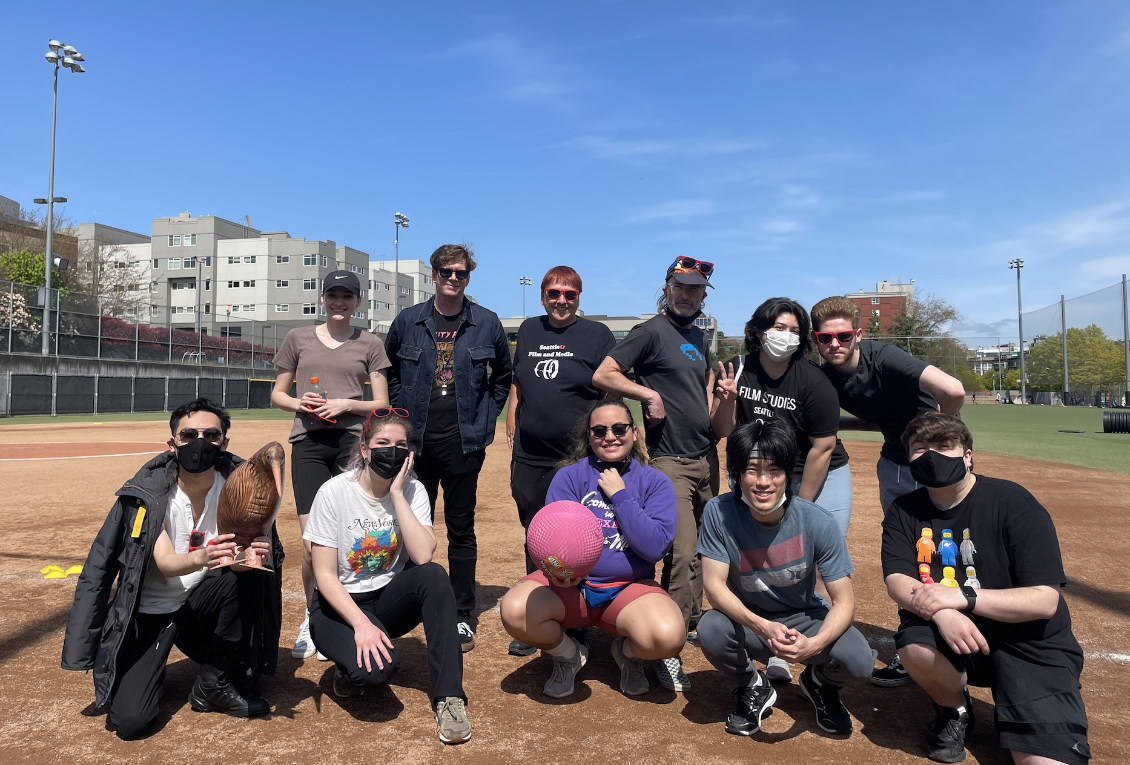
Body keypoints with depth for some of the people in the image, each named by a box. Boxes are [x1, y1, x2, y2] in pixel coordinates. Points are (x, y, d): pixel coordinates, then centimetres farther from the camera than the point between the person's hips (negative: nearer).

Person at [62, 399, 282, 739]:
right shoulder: (148, 493, -19)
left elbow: (242, 554, -22)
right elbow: (166, 563, -29)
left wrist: (253, 554, -47)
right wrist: (201, 558, -53)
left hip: (202, 604, 3)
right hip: (149, 612, -2)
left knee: (251, 572, -29)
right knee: (129, 720, -19)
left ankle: (215, 683, -11)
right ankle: (152, 669, 17)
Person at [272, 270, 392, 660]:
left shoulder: (369, 343, 10)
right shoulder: (298, 338, 13)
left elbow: (382, 404, 7)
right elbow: (277, 395, 17)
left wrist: (346, 404, -9)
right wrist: (298, 403, -4)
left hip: (354, 442, 0)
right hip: (308, 442, 1)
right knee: (313, 543, -5)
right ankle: (311, 618, 17)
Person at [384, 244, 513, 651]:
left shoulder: (486, 323, 2)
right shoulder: (408, 320, 4)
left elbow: (503, 375, 14)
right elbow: (387, 370, 17)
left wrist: (485, 417, 6)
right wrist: (402, 412, 9)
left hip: (463, 443, -1)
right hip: (416, 441, 1)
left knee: (461, 529, 5)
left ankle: (462, 616, 15)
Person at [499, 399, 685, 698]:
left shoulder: (655, 482, 0)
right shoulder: (570, 476, 2)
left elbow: (655, 547, -13)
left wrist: (619, 495, -14)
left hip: (630, 588, 0)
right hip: (570, 585, 1)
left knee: (668, 636, -32)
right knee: (514, 610, -28)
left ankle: (628, 652, 8)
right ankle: (568, 654, 7)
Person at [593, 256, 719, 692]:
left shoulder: (698, 338, 15)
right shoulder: (651, 332, -8)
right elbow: (603, 376, -15)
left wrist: (715, 409, 14)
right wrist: (650, 394, -17)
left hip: (706, 457, 8)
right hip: (671, 460, -8)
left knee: (702, 548, 16)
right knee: (682, 553, -14)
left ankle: (690, 623, 34)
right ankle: (666, 651, -5)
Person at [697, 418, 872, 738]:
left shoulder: (819, 523, -20)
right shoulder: (719, 513, -21)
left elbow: (844, 601, -17)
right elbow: (714, 585, -20)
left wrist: (814, 644, -37)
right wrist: (763, 627, -37)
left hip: (805, 620, 0)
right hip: (748, 620, 0)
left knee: (858, 661, -27)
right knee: (710, 631, -32)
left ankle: (819, 682, 13)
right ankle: (753, 688, 4)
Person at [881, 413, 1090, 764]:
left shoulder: (1013, 503, -14)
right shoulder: (905, 511, -2)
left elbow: (1045, 600, -18)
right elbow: (897, 582, -11)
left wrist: (963, 597, -30)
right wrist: (942, 612, -32)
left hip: (1029, 641, -3)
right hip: (953, 633, 3)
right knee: (915, 643, -31)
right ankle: (955, 710, 2)